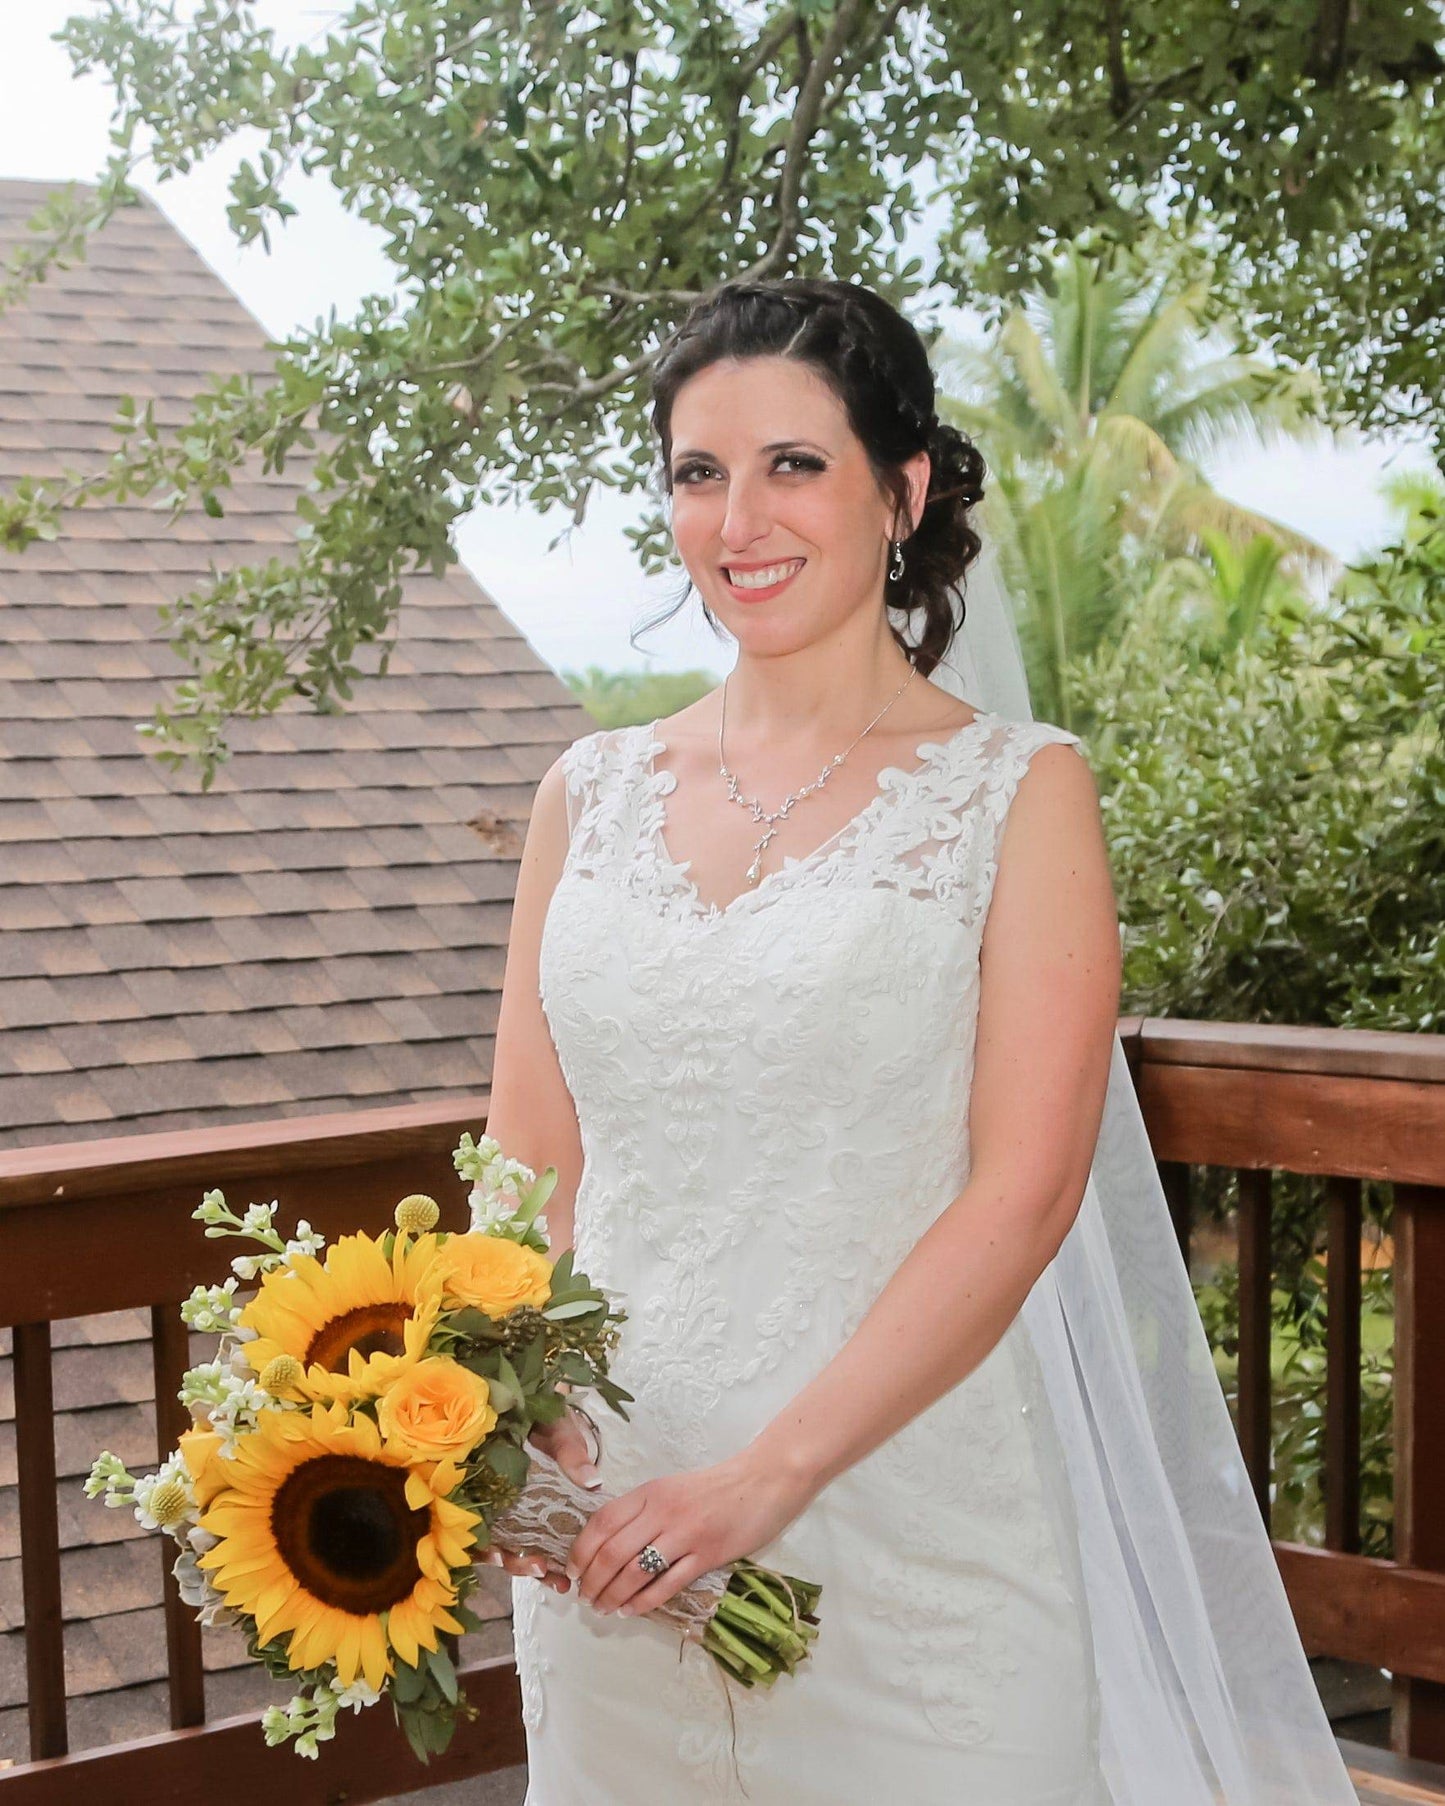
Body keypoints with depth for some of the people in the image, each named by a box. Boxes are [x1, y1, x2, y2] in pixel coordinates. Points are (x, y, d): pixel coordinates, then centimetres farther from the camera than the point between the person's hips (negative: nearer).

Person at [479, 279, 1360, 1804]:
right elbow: (528, 1163, 7)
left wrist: (766, 1477, -20)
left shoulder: (1017, 790, -3)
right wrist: (519, 1435, -11)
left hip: (909, 1534, -3)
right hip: (608, 1535, 3)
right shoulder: (594, 792, 8)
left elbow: (1023, 1197, -12)